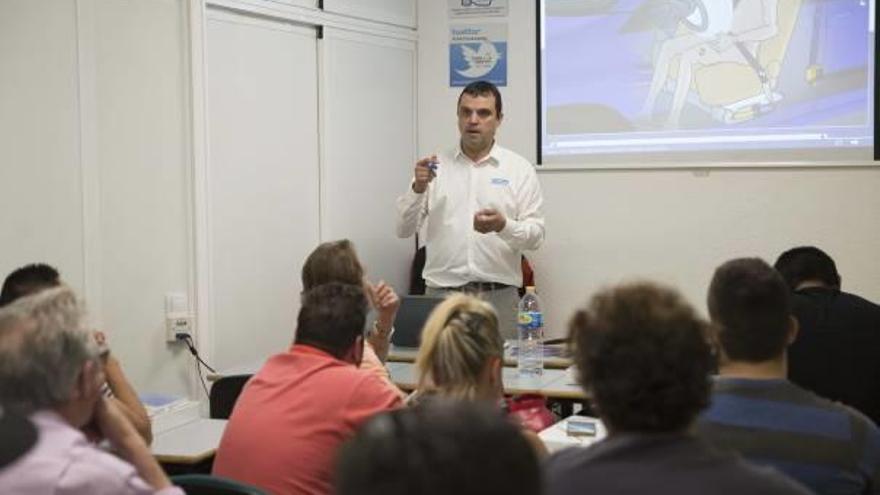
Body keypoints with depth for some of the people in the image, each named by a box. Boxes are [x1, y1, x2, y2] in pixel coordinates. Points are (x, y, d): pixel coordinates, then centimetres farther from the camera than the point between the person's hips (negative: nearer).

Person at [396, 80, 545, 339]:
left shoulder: (520, 169, 4)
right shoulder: (434, 166, 8)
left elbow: (536, 234, -1)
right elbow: (403, 229, 4)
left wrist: (503, 226, -21)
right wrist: (418, 188, -13)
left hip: (498, 296, -1)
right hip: (441, 293, 1)